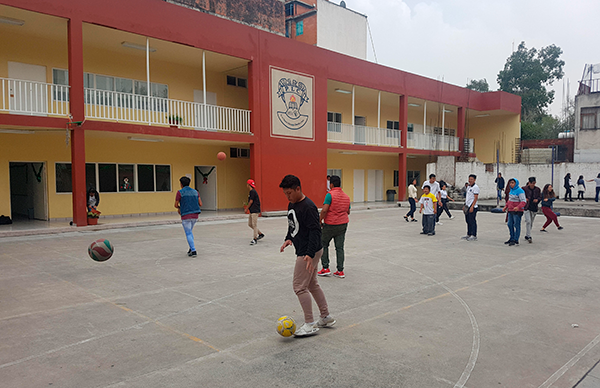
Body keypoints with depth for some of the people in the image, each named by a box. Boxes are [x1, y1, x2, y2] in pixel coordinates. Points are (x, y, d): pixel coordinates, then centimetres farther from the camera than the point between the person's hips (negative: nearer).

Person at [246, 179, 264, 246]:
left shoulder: (253, 191, -15)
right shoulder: (250, 192, 15)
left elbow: (251, 201, -16)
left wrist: (246, 208, -6)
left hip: (255, 211, -11)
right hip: (251, 211, 11)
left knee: (254, 224, -8)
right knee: (250, 224, 14)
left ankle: (255, 239, -6)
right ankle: (260, 234, 24)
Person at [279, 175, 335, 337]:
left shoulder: (308, 207, -21)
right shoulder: (291, 205, 10)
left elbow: (315, 231, -25)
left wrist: (310, 254, -30)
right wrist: (288, 239, 6)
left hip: (310, 253, -10)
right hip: (302, 251, 10)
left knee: (300, 287, -5)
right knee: (312, 284, 18)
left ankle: (310, 325, 6)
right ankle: (326, 318, 30)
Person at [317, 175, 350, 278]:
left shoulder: (330, 194, -13)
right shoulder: (346, 196, 8)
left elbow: (324, 210, -21)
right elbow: (348, 212, 15)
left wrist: (320, 220, -9)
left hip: (330, 225, -5)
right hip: (343, 224, 6)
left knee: (323, 245, 12)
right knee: (340, 247, 9)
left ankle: (325, 268, 10)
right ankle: (340, 271, 11)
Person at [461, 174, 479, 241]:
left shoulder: (475, 187, -11)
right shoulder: (469, 187, 17)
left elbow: (475, 198, -16)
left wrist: (472, 207, -21)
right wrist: (465, 205, 20)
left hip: (472, 207, -9)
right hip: (467, 206, 9)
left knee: (472, 221, -6)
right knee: (468, 221, 12)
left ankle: (474, 236, -2)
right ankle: (469, 235, 19)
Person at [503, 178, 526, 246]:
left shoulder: (520, 191, -15)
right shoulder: (511, 190, 11)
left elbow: (524, 201, -21)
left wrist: (518, 207, -35)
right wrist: (506, 206, 17)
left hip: (517, 211, -9)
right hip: (510, 210, 9)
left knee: (516, 225, -2)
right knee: (510, 224, 14)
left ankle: (516, 240, 3)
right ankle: (512, 238, 26)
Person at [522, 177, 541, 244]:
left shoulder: (537, 189, 5)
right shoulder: (524, 189, -6)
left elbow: (540, 197, 12)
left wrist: (537, 199, -9)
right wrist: (524, 199, -18)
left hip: (534, 208, 4)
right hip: (527, 207, -4)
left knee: (531, 223, 11)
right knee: (528, 221, -16)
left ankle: (526, 236, 25)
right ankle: (529, 237, -13)